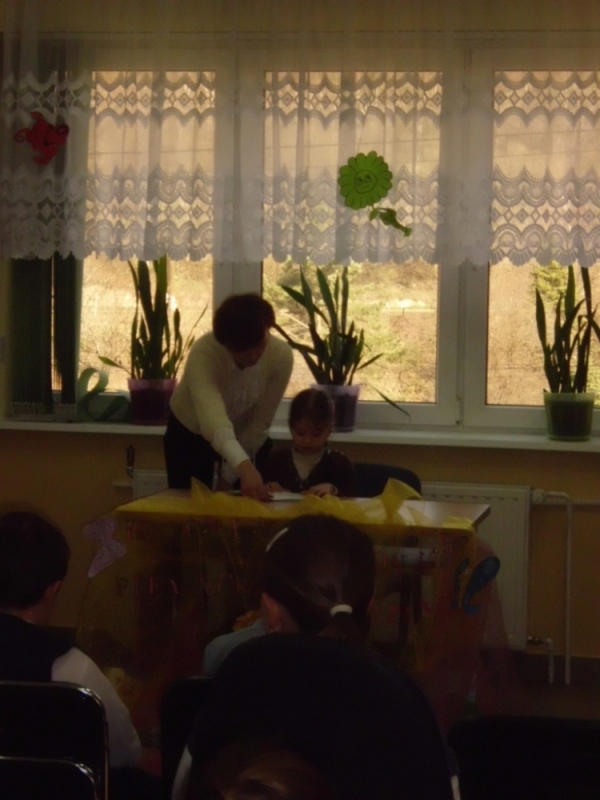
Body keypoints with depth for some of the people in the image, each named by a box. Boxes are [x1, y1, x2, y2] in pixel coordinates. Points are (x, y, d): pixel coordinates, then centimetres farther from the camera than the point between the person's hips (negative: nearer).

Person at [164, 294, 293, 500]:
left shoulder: (281, 356, -28)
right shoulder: (204, 352, -38)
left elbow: (260, 422, -20)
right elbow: (213, 418, -54)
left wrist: (229, 476, -18)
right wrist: (244, 467, -69)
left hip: (247, 436, 2)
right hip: (191, 433, -2)